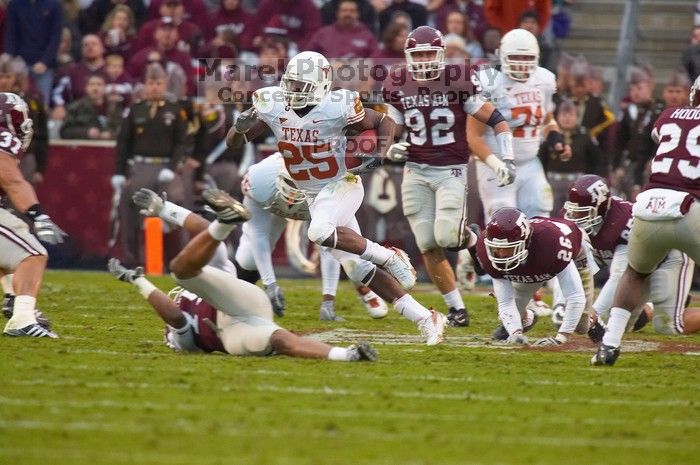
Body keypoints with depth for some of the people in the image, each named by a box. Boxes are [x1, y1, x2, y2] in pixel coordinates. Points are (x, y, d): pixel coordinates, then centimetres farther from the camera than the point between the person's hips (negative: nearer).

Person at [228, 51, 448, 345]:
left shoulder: (338, 107, -21)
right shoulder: (273, 106, -9)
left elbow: (385, 123, -6)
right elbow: (233, 142, -3)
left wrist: (380, 154, -24)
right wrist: (240, 127, -26)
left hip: (342, 186, -5)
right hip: (314, 196, 5)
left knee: (320, 232, -35)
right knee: (357, 269, 1)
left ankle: (389, 257, -14)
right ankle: (424, 318, 8)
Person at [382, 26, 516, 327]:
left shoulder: (459, 82, -9)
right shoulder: (399, 89, 2)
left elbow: (495, 120, -5)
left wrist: (505, 161, -10)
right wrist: (391, 150, -11)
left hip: (451, 171, -3)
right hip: (416, 173, 4)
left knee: (447, 236, -19)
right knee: (428, 246, 0)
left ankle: (470, 239, 18)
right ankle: (456, 307, 13)